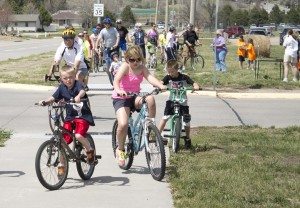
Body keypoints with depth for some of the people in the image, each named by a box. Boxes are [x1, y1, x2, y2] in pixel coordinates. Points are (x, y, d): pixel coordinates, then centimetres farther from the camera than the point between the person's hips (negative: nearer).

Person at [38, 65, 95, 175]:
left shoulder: (77, 84, -10)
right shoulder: (62, 87, 4)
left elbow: (82, 91, -31)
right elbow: (53, 98, 3)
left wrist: (78, 96, -54)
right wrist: (44, 102, -18)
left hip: (83, 115, -4)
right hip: (70, 116, 5)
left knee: (79, 135, -27)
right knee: (64, 140, -2)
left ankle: (90, 150, 3)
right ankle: (61, 165, 14)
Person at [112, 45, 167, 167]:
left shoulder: (141, 68, -1)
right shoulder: (125, 66, -14)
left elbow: (150, 77, -18)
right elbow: (116, 80, -30)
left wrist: (161, 86, -39)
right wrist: (118, 90, -53)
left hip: (135, 97, 4)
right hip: (121, 98, -4)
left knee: (150, 99, -29)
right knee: (123, 124, -24)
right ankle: (120, 149, 2)